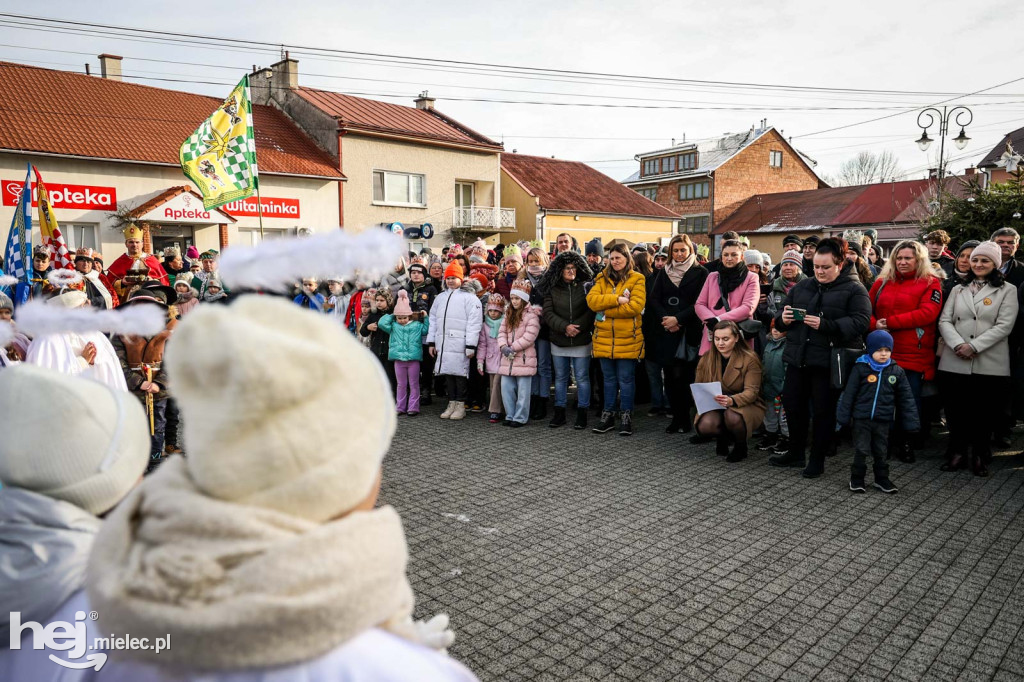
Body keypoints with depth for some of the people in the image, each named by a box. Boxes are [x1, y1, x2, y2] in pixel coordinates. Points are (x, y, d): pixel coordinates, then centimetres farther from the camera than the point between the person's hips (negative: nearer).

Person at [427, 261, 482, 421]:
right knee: (448, 373, 9)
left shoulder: (469, 298, -2)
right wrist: (431, 342, 14)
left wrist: (471, 346, -14)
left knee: (460, 373, -3)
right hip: (443, 344, 6)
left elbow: (474, 323, -9)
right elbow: (433, 320, 21)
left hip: (459, 345, -6)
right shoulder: (440, 298, 19)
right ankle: (452, 403, 17)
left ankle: (460, 406, 5)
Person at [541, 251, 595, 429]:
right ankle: (559, 413, 22)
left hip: (581, 341, -2)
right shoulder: (552, 289, 3)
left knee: (582, 378, 3)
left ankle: (582, 414, 13)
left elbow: (591, 312, -7)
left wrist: (576, 327, -15)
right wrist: (565, 327, -17)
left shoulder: (585, 287, -2)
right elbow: (548, 314, -5)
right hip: (558, 341, 2)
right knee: (560, 378, 12)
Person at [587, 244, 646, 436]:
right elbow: (592, 300, -6)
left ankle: (626, 416, 14)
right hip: (604, 338, 3)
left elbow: (636, 306, -15)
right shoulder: (602, 278, 9)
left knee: (626, 379, 3)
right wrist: (617, 299, -18)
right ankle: (607, 415, 22)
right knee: (609, 378, 13)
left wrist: (606, 309, -13)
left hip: (628, 338, -3)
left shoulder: (637, 279, -1)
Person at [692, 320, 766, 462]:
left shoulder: (750, 359, -12)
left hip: (746, 406, -3)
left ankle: (741, 447, -2)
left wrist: (732, 401, -40)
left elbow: (751, 392, -19)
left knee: (732, 417, -38)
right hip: (715, 407, 3)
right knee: (705, 426, -30)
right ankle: (723, 438, 10)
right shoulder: (707, 358, -1)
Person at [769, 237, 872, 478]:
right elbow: (782, 319, 17)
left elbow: (860, 322, -16)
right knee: (792, 404, 11)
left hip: (829, 361, -5)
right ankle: (795, 452, 28)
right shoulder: (802, 287, 13)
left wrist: (824, 325, -26)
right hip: (799, 357, 6)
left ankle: (818, 459, 19)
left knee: (823, 411, 4)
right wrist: (783, 319, -7)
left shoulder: (854, 289, -3)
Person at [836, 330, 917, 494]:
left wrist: (911, 421, 1)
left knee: (881, 451, 14)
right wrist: (843, 417, -6)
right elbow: (849, 394, -5)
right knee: (861, 450, 3)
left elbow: (906, 398, 5)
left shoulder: (897, 371, 1)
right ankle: (857, 479, 17)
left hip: (883, 420, 2)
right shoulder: (860, 368, -7)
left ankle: (882, 479, 28)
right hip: (862, 418, -2)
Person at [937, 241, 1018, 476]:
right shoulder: (958, 289, 14)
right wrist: (958, 344, -13)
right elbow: (945, 321, 5)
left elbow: (1004, 325, -6)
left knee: (984, 413, 5)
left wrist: (974, 346, -15)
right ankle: (958, 454, 18)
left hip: (989, 364, -2)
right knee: (956, 411, 6)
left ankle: (980, 457, 19)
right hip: (954, 362, 2)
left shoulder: (1007, 290, 5)